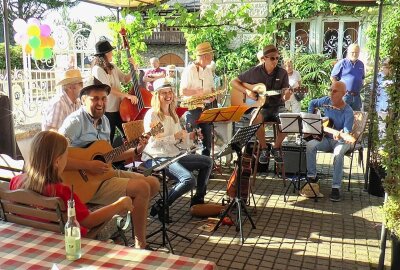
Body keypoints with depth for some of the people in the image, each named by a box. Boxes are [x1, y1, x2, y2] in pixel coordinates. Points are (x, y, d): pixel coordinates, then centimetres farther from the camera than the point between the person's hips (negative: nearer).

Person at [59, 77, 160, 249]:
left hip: (105, 172, 9)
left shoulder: (104, 120, 11)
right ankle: (140, 244, -6)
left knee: (154, 183, 6)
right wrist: (88, 166, -28)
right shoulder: (76, 121, -16)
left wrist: (136, 151, 7)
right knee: (142, 188, -21)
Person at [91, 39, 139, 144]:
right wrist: (127, 95, -24)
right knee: (109, 140, 4)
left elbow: (126, 79, 16)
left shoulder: (113, 67, 10)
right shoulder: (98, 69, -14)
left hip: (118, 108, 7)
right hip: (107, 111, -7)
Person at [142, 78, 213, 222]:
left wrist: (190, 136, -4)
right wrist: (174, 137, -23)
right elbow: (152, 142, -18)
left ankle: (198, 199, 18)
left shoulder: (173, 115, 17)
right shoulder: (152, 114, -7)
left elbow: (181, 143, 15)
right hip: (156, 158, -9)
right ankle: (160, 206, -10)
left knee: (207, 161, 9)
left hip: (174, 155, 9)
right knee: (189, 179, -28)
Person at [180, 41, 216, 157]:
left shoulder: (208, 70, 12)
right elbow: (182, 91, -16)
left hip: (207, 108, 7)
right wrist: (199, 92, -25)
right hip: (193, 108, -7)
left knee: (207, 138, 12)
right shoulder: (189, 70, -12)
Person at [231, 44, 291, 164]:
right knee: (257, 118, -37)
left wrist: (286, 95, -26)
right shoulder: (254, 72, -2)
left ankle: (276, 148, -4)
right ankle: (264, 149, -12)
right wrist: (247, 91, -12)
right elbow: (233, 82, 4)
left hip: (277, 106, 2)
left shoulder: (282, 73, 1)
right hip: (259, 106, -1)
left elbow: (284, 98, -1)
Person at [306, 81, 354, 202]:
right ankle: (312, 176, -11)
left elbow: (347, 131, -26)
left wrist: (340, 135, -49)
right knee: (310, 145, -25)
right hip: (326, 138, 4)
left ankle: (336, 187, -29)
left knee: (338, 154, -36)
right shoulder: (327, 101, -2)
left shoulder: (348, 111, -17)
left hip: (341, 141, -4)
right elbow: (312, 103, 17)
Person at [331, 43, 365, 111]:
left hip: (356, 96, 6)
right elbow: (332, 77, -2)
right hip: (344, 95, -6)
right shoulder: (342, 63, -2)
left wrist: (361, 85, 10)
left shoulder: (361, 64, 15)